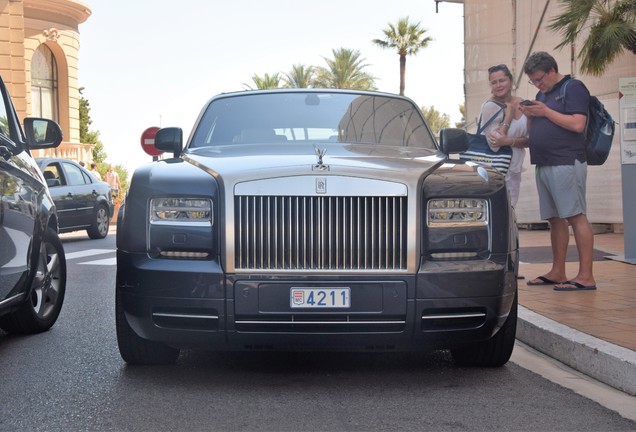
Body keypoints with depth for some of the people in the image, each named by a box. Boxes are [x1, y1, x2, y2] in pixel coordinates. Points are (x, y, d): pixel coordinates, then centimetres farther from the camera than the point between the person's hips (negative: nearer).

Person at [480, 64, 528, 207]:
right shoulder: (490, 106, -12)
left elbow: (529, 140, 1)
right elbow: (493, 143, -21)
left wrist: (508, 141, -18)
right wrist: (509, 115, -14)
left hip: (514, 170, 6)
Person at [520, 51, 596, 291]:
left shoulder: (573, 88, -4)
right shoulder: (542, 95, 21)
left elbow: (577, 124, -16)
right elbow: (534, 131, 25)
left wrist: (545, 112, -12)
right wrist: (530, 116, 5)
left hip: (567, 162, -9)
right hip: (544, 164, 9)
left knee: (575, 216, -10)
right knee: (555, 219, 10)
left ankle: (586, 276, -11)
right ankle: (557, 272, 15)